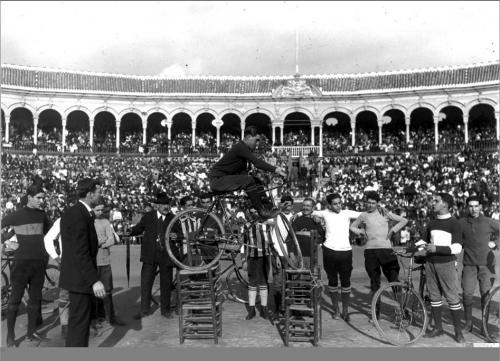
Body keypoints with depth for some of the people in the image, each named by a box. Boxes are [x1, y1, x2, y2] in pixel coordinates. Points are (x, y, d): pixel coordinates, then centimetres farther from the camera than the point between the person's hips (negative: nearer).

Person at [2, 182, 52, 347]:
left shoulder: (42, 214, 9)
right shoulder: (17, 215, -6)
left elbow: (50, 230, 24)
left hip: (39, 261, 5)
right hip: (22, 261, -5)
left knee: (35, 298, 9)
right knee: (15, 298, 0)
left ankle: (31, 332, 19)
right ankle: (10, 336, 9)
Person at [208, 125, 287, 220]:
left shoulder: (244, 149, 12)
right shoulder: (240, 147, -19)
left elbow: (242, 171, 11)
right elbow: (257, 162, -29)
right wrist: (275, 169, -33)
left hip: (225, 178, 10)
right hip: (217, 179, -10)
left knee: (257, 181, 6)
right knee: (249, 180, -26)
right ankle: (262, 211, -17)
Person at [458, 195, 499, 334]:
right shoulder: (461, 223, 2)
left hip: (486, 264, 0)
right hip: (469, 264, 0)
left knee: (486, 294, 2)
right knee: (467, 294, -3)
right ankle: (468, 323, 13)